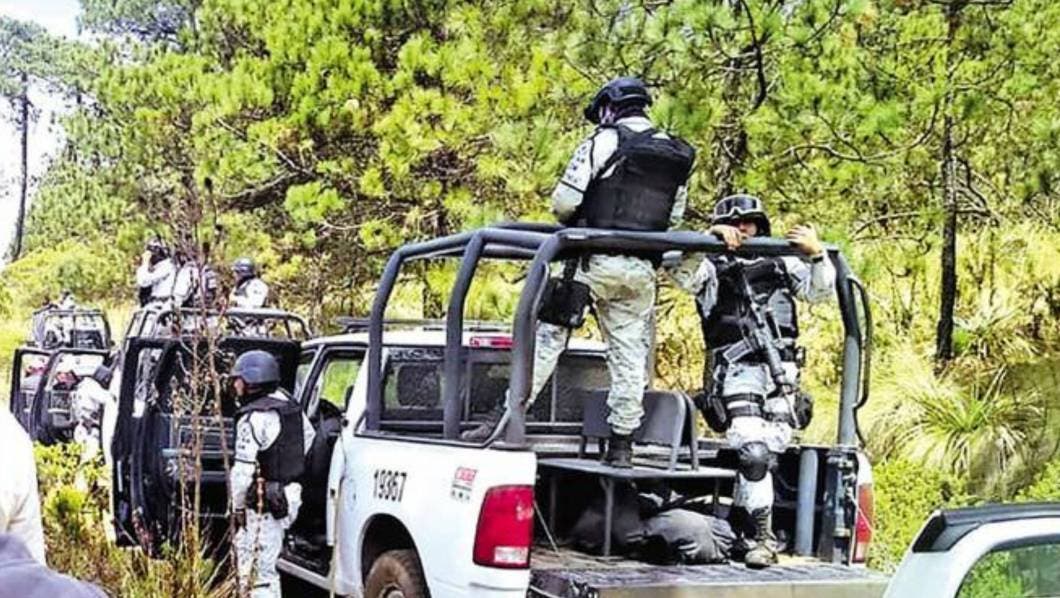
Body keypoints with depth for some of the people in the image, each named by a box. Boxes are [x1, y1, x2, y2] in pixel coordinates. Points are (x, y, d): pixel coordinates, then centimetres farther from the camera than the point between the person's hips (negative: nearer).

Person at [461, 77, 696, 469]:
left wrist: (574, 224, 13)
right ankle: (622, 444, 9)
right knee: (630, 354, 7)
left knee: (548, 335, -1)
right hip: (642, 270, 5)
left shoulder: (604, 142, -4)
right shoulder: (678, 157, 14)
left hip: (594, 261, -5)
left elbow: (563, 202, -7)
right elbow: (673, 219, 17)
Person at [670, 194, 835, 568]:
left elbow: (821, 291, 16)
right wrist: (709, 238, -21)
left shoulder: (781, 265, 22)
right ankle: (763, 537, -12)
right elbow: (682, 272, -9)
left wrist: (816, 255, 0)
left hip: (782, 372, 4)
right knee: (753, 451, -17)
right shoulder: (712, 268, 11)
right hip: (737, 370, -4)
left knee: (770, 451, 3)